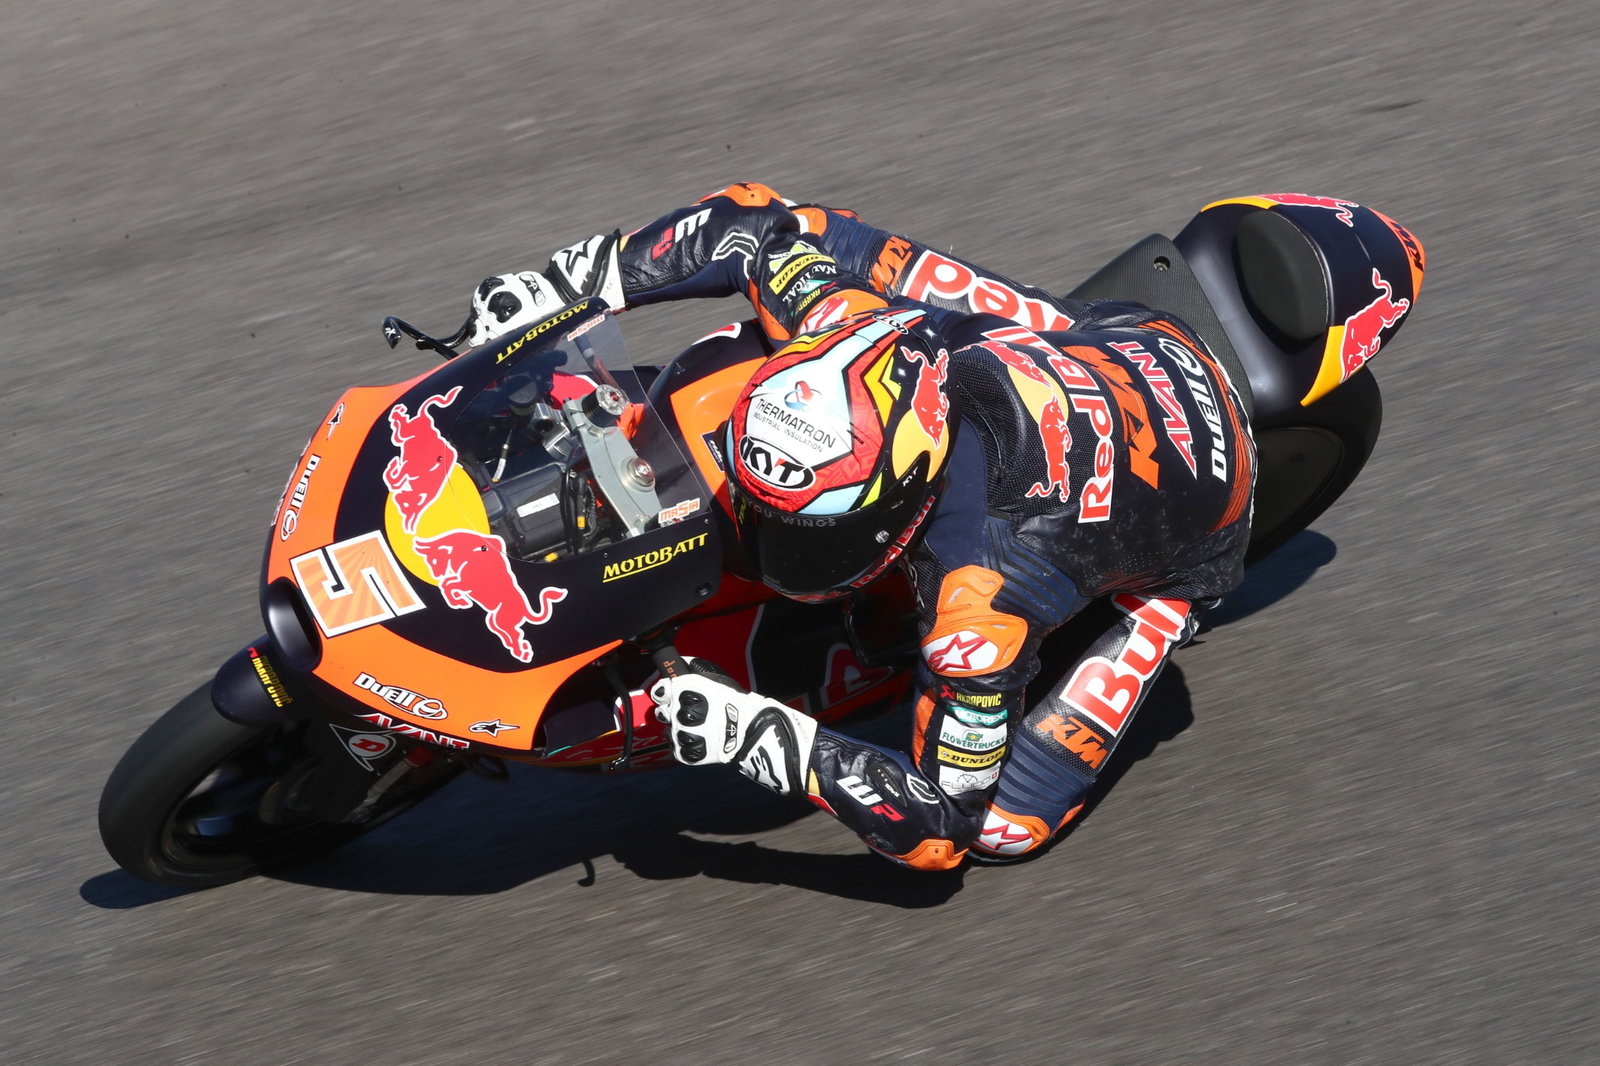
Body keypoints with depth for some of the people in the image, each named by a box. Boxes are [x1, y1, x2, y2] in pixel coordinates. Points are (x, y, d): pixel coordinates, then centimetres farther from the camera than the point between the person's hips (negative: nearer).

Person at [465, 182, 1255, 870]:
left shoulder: (980, 602, -45)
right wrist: (563, 284, -17)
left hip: (1180, 548, -5)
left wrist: (753, 735, -40)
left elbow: (937, 830, -34)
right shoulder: (854, 327, -31)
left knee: (1001, 823, -13)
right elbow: (753, 220, -12)